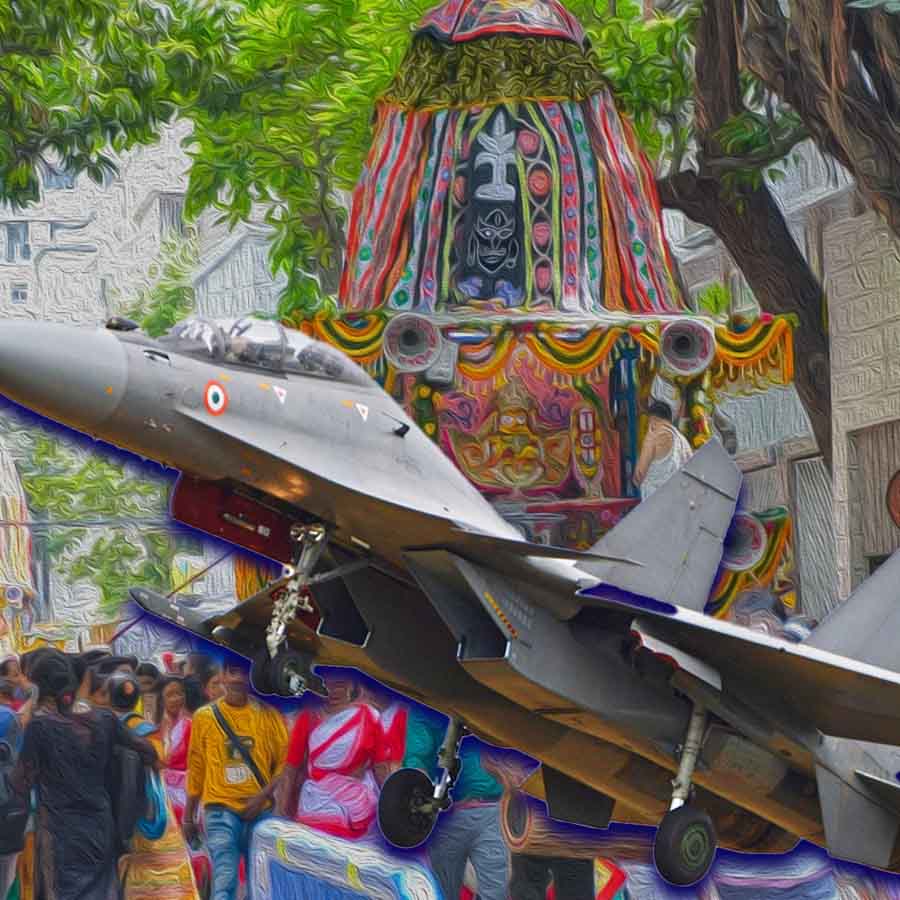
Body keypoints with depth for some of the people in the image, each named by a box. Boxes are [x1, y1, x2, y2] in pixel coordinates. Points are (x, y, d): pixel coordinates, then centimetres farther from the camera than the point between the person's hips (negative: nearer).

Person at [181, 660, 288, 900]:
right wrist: (188, 817, 12)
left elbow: (285, 761, 3)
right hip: (221, 810, -1)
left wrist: (264, 795, -11)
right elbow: (196, 769, 10)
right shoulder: (205, 716, 5)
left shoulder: (268, 715, 4)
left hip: (260, 811, 1)